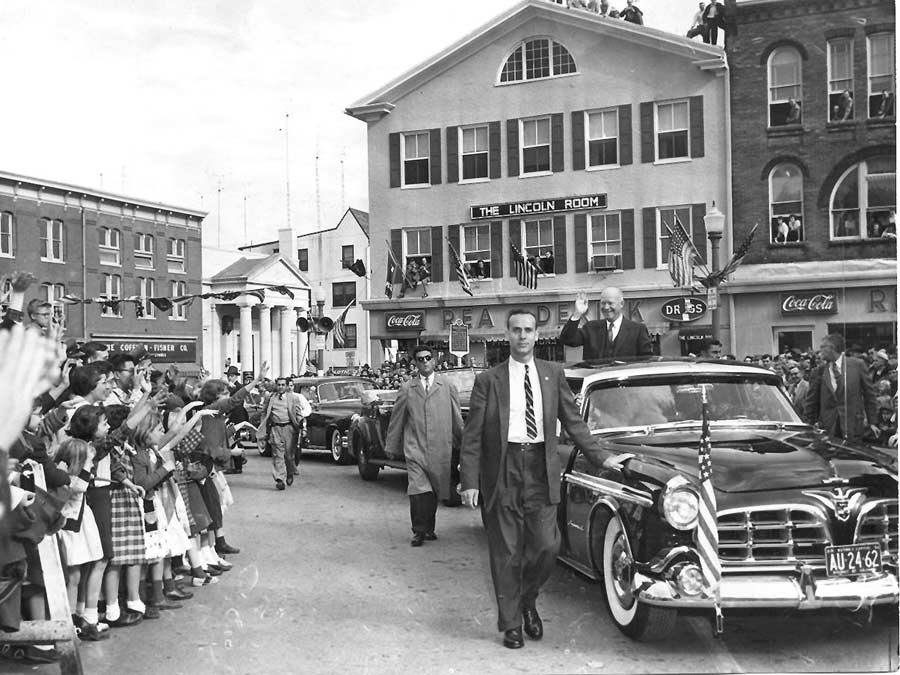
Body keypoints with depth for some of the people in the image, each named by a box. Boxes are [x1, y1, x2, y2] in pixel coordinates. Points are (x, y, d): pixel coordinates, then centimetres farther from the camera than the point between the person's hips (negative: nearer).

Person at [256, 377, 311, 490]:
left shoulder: (294, 397, 8)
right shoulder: (271, 398, 11)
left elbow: (298, 414, 7)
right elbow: (265, 415, 15)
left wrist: (299, 426, -5)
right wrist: (262, 433, 11)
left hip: (289, 428, -1)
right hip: (275, 429, 1)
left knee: (289, 454, 3)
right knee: (277, 455, -4)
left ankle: (290, 474, 29)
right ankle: (279, 479, -5)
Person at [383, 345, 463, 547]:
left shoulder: (448, 388, 8)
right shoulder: (407, 389, 8)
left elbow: (457, 420, 12)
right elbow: (396, 419, 12)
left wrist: (462, 444, 14)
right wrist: (391, 446, 14)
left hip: (440, 449, 1)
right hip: (414, 448, -1)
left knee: (434, 492, 7)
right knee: (418, 491, -14)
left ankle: (428, 528, 23)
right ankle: (419, 531, -4)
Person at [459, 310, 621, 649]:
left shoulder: (553, 374, 10)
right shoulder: (488, 380, 2)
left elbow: (573, 421, 13)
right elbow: (472, 436, 0)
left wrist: (601, 458, 6)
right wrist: (469, 482, -8)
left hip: (541, 470, 2)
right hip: (502, 472, -2)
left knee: (546, 546, -5)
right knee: (506, 554, 3)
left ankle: (528, 600, 24)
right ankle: (511, 624, 18)